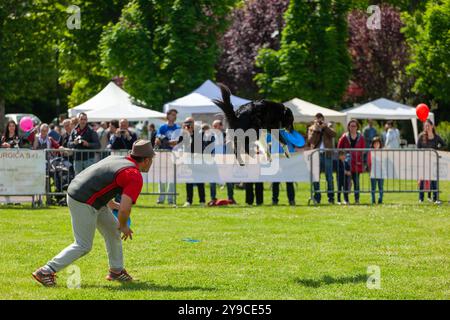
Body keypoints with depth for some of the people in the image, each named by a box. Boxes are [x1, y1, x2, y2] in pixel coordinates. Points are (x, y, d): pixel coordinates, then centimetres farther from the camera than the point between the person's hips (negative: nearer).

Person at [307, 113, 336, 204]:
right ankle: (317, 197, 10)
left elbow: (334, 134, -9)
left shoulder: (328, 127, 11)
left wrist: (325, 127, -13)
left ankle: (331, 198, 4)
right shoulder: (311, 129, 10)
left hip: (327, 154, -1)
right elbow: (310, 140, -6)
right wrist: (315, 130, -13)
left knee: (329, 177, 0)